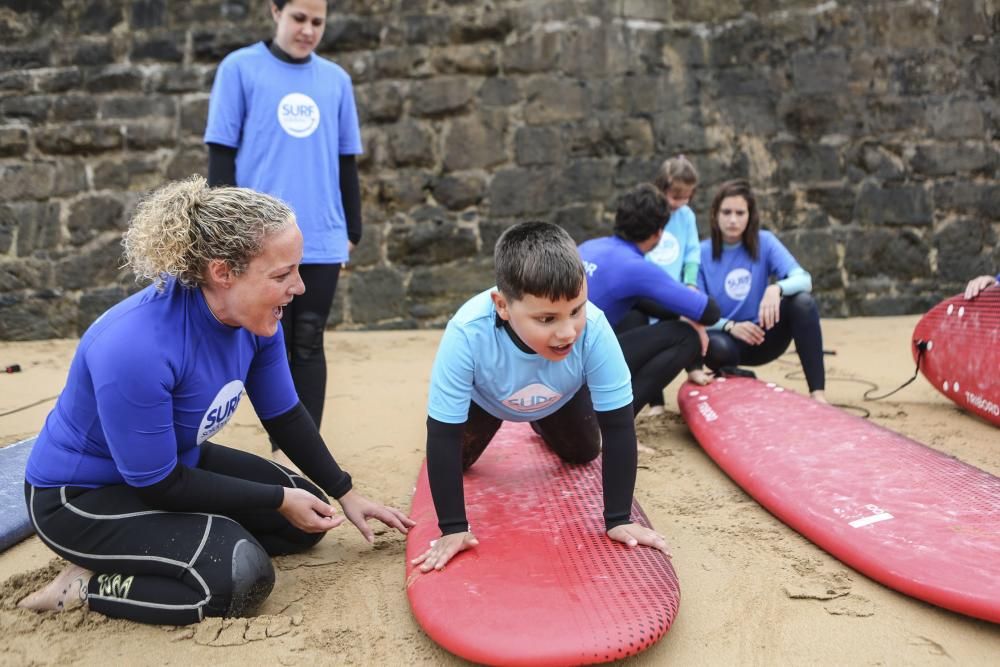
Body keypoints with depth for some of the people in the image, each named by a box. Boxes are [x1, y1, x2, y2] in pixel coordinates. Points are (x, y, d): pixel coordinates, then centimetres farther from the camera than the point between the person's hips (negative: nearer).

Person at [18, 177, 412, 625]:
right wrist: (279, 500, -19)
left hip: (176, 463, 8)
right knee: (242, 577, -22)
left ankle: (134, 552, 10)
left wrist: (345, 493, 2)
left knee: (309, 516, 7)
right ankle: (86, 586, -4)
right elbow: (157, 484, -26)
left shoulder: (256, 317, -16)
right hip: (81, 494, -8)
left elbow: (284, 416, 1)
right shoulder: (136, 348, -37)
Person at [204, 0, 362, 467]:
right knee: (276, 343, 5)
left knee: (309, 343, 7)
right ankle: (283, 447, 17)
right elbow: (221, 155, 1)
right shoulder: (240, 68, 2)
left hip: (322, 238, 2)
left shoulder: (336, 79, 11)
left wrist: (352, 231, 12)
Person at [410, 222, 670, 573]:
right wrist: (453, 528, -36)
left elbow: (619, 428, -33)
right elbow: (443, 437, -38)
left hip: (563, 397, 1)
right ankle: (491, 425, 36)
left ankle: (542, 424, 46)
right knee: (457, 459, 3)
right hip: (485, 398, -1)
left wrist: (619, 519, -32)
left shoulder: (595, 330, -44)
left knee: (584, 455, 15)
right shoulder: (467, 334, -47)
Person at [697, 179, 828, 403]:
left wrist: (777, 288, -39)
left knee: (803, 301, -24)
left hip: (763, 336, 2)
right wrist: (730, 326, -29)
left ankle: (817, 392, -26)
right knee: (716, 347, -38)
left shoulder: (764, 242, -4)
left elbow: (804, 280, -17)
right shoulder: (702, 253, -8)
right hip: (725, 338, -2)